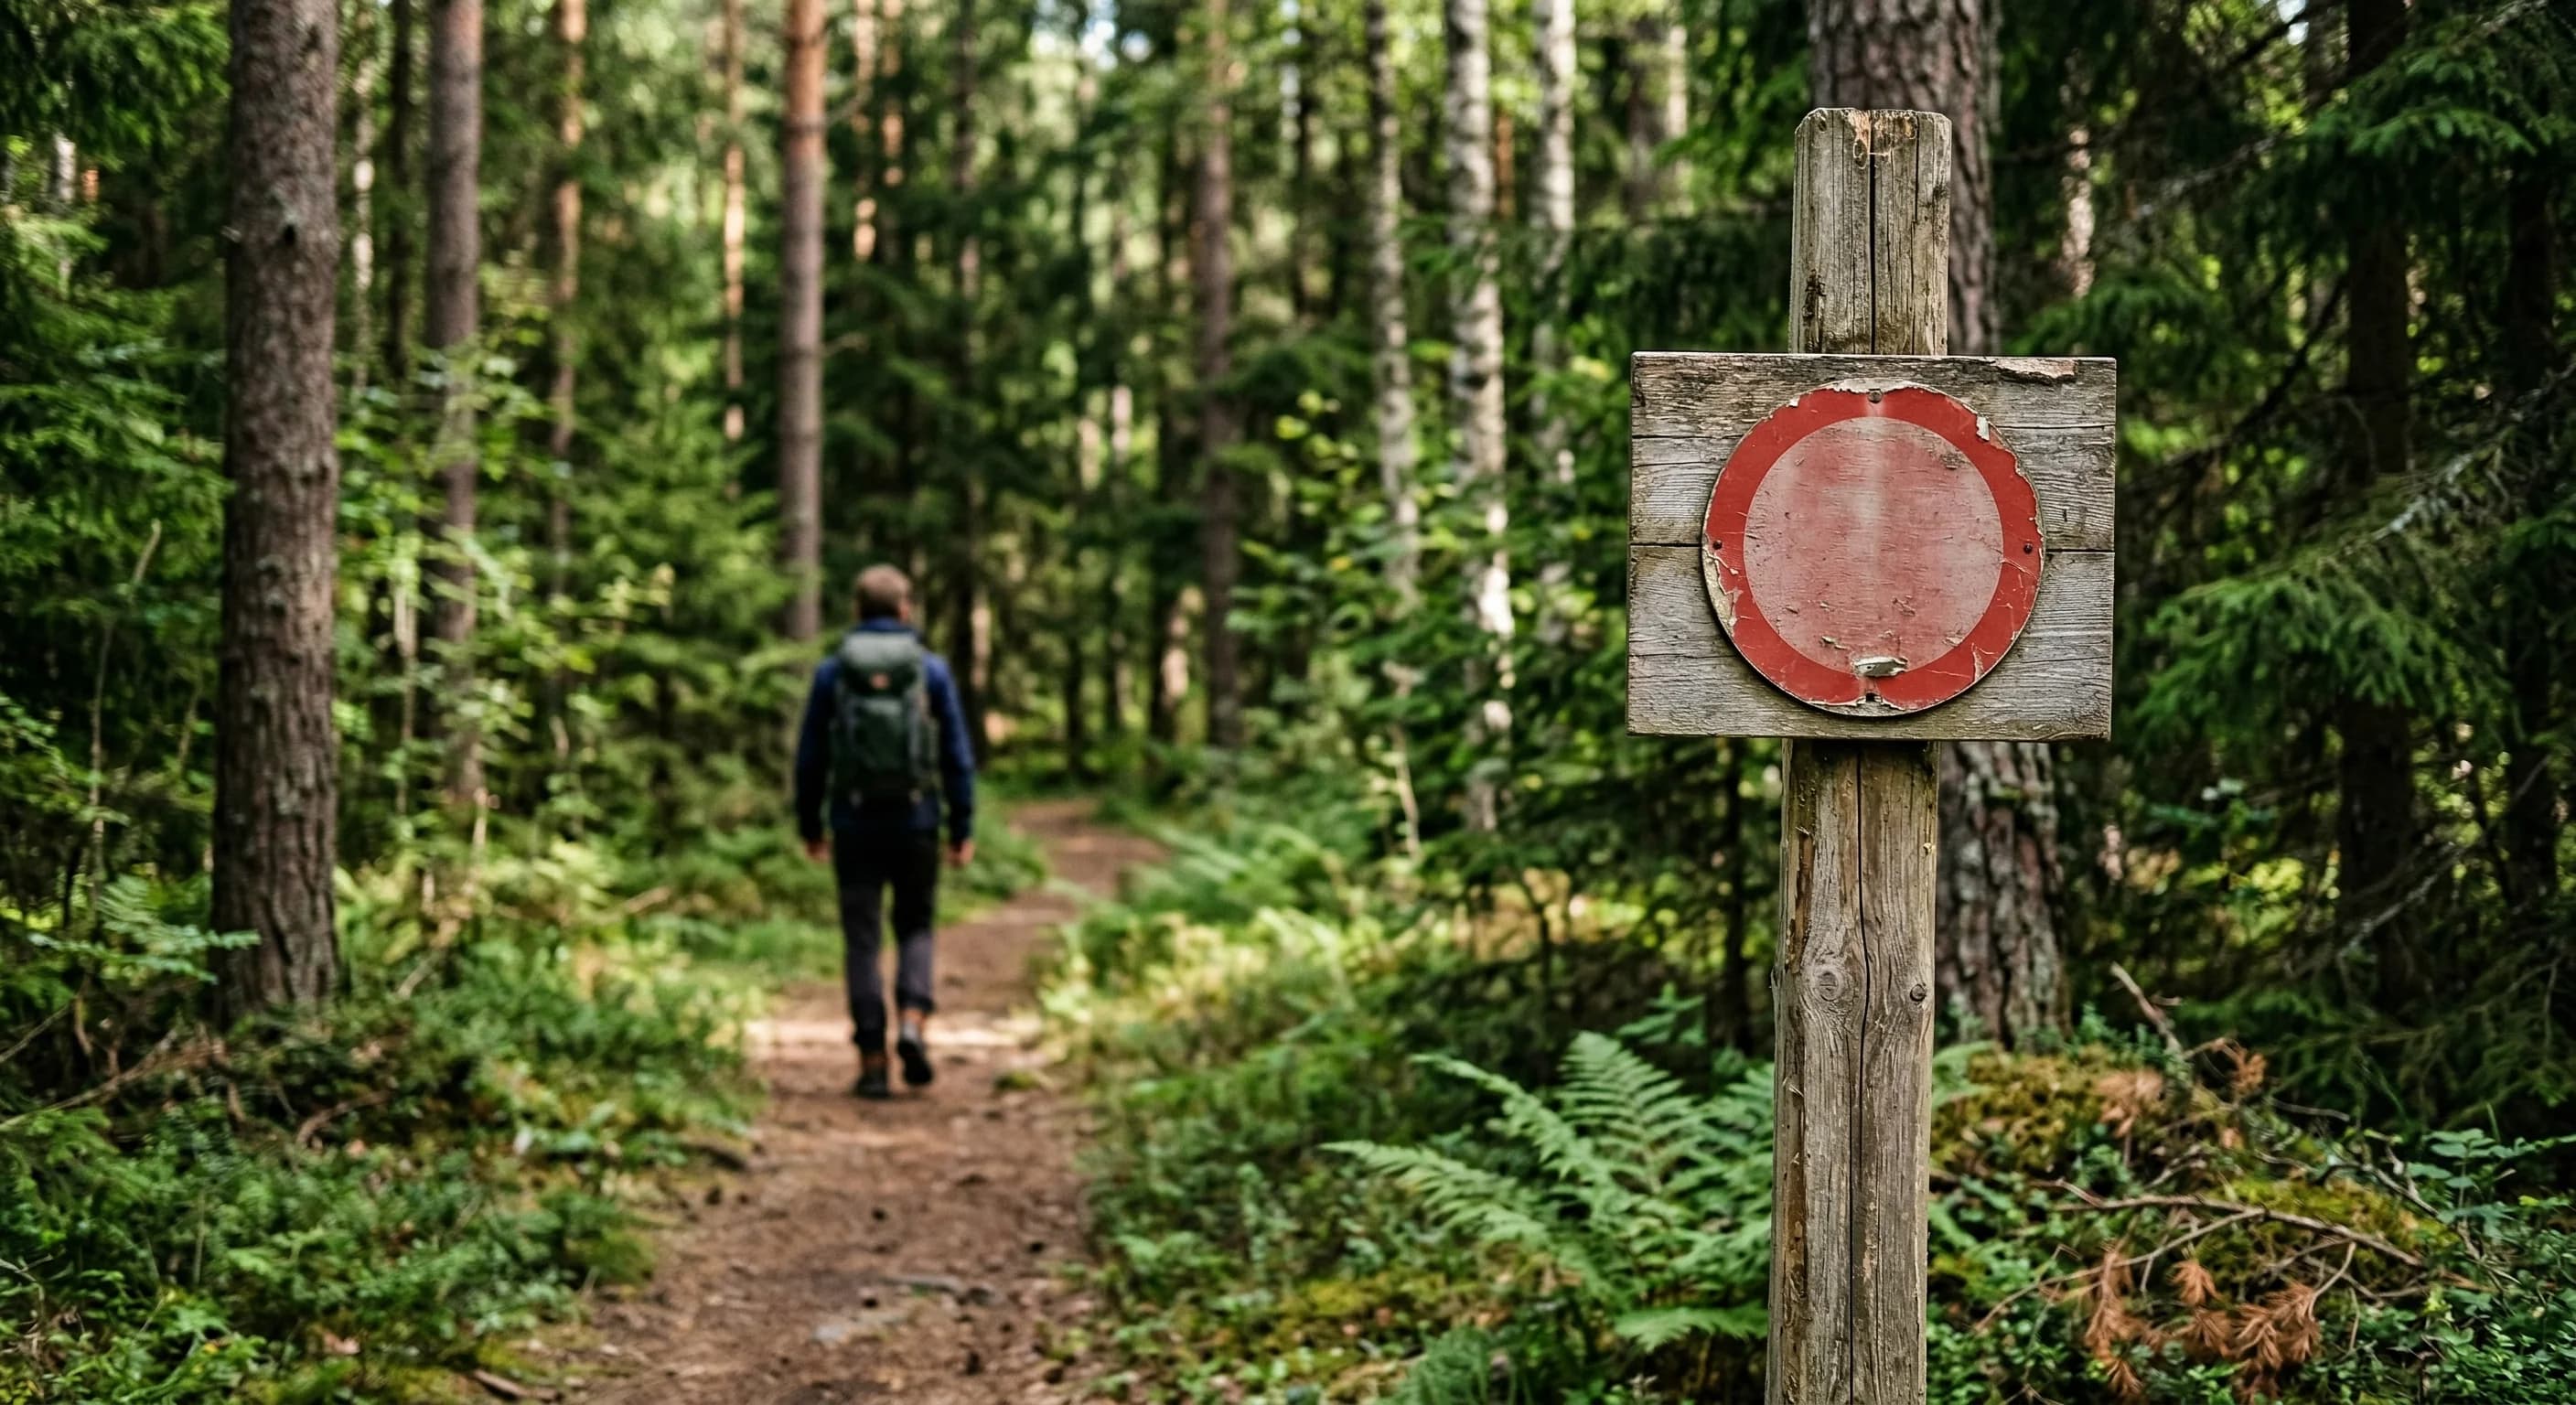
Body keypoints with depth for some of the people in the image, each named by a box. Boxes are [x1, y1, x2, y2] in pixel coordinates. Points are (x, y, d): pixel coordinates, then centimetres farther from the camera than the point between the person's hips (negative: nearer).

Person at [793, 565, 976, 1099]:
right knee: (915, 929, 16)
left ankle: (872, 1061, 2)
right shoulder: (931, 669, -1)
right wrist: (963, 829, 5)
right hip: (916, 821, 0)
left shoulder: (832, 671, 0)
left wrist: (809, 825, 13)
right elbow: (957, 754, -1)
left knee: (862, 941, 5)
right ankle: (912, 1021, -8)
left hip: (855, 824, 0)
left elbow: (810, 755, 3)